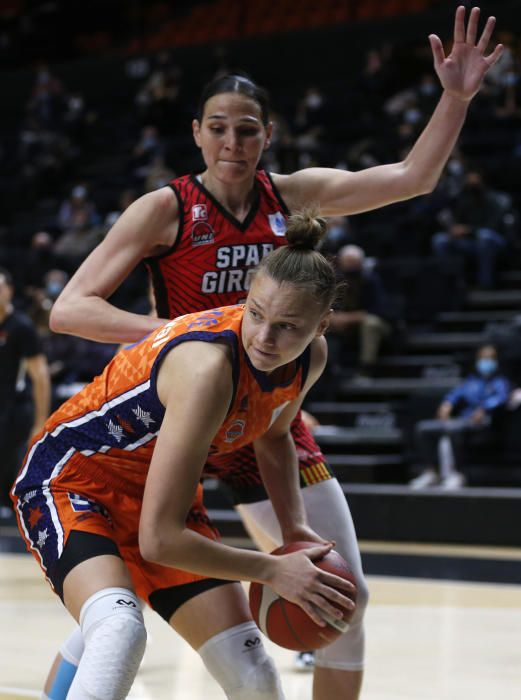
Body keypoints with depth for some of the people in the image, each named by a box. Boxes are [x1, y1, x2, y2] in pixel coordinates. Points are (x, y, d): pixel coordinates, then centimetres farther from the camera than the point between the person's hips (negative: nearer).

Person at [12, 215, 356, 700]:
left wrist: (296, 529, 0)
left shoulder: (311, 356, -11)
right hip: (71, 475, -7)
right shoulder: (209, 366, -35)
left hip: (155, 490, 7)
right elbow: (158, 539, -33)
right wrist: (272, 571, -23)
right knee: (120, 631, -37)